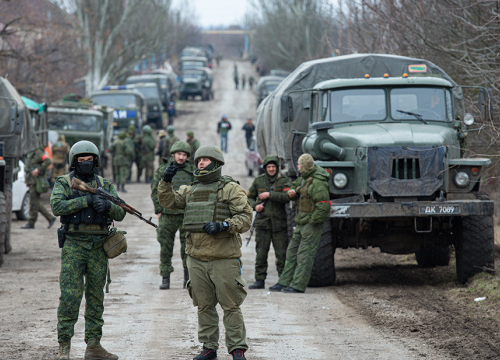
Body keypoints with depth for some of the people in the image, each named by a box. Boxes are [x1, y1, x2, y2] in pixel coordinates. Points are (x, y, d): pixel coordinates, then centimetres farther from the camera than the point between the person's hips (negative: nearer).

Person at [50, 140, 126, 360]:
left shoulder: (105, 185, 10)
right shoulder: (64, 183, 1)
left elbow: (120, 214, 4)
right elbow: (57, 206, -17)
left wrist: (107, 205, -18)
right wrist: (87, 200, -20)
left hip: (98, 248, 4)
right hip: (73, 245, -4)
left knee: (96, 297, 7)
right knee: (70, 296, -9)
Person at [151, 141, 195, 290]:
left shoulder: (193, 171, 7)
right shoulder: (162, 170, 6)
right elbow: (155, 192, 9)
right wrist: (158, 211, 2)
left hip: (188, 215, 0)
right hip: (167, 215, 0)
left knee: (188, 246, 1)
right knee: (165, 247, 0)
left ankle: (188, 277, 12)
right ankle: (165, 278, 7)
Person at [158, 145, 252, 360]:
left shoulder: (230, 189, -2)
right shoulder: (191, 190, 17)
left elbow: (245, 218, -8)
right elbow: (167, 201, 17)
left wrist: (223, 226, -22)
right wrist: (166, 181, 2)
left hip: (224, 258, -6)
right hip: (197, 259, 6)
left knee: (231, 306, -4)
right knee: (204, 306, 10)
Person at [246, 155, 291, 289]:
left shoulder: (284, 181, 2)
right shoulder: (258, 181, 8)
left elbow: (287, 197, -15)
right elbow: (249, 197, 17)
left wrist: (269, 195, -17)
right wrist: (255, 205, -4)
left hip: (279, 222, -1)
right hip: (262, 221, 2)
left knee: (282, 253, -2)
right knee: (261, 253, 0)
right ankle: (260, 280, 5)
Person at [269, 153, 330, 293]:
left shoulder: (317, 183, -20)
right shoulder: (304, 178, 11)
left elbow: (324, 206, -26)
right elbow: (296, 185, 32)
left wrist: (312, 222, -19)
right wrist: (293, 191, 8)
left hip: (312, 224, -10)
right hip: (301, 223, 10)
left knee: (305, 255, -7)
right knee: (292, 252, 12)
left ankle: (298, 285, -5)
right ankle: (284, 283, 16)